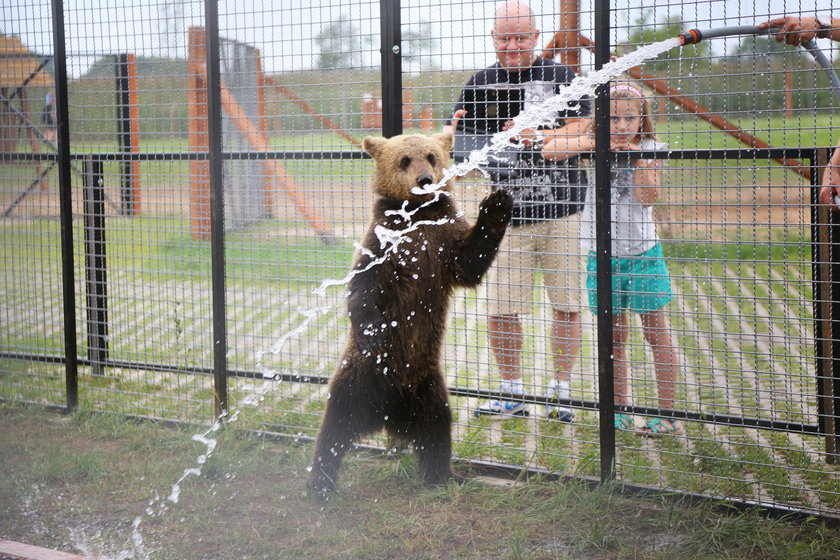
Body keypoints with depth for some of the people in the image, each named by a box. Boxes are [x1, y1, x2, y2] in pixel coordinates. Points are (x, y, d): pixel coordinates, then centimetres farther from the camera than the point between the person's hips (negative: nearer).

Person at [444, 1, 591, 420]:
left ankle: (560, 391, 18)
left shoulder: (561, 77, 1)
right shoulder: (480, 85, 8)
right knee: (500, 309, 0)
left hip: (561, 210, -2)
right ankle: (511, 392, 17)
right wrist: (453, 132, -15)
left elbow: (578, 133, -10)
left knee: (567, 306, 4)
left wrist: (535, 136, -27)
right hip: (507, 213, 2)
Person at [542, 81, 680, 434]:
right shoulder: (595, 145, 1)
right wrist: (597, 144, -19)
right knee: (613, 335, 9)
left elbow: (647, 198, -13)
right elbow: (549, 150, -13)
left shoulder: (650, 149, -2)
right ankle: (619, 410, 19)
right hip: (603, 253, 2)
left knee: (656, 332, 1)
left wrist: (638, 156, -18)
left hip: (642, 251, -2)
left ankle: (667, 413, 8)